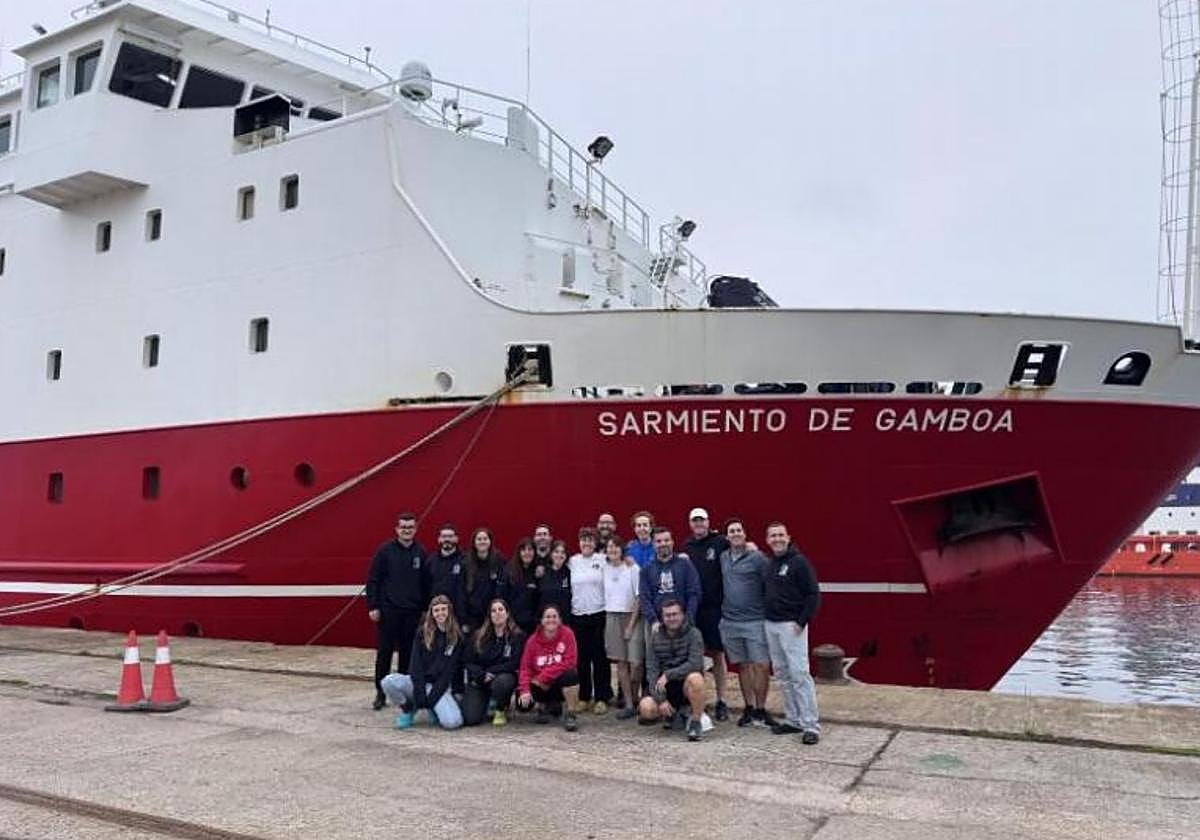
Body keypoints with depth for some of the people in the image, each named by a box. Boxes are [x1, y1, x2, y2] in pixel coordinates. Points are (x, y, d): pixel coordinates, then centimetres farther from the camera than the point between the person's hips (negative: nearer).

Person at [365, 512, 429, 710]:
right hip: (388, 610, -2)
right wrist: (373, 606, -7)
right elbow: (372, 580, -2)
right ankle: (381, 693, 11)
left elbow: (426, 584, 9)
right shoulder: (385, 550, -2)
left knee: (408, 653, 7)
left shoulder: (421, 553, 6)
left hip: (412, 612, 2)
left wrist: (425, 609, 6)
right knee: (384, 652, 1)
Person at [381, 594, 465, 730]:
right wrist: (420, 695, -15)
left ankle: (433, 708, 7)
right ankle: (408, 709, 1)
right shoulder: (423, 633, 2)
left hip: (441, 686, -1)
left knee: (452, 722, -28)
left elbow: (450, 671, -5)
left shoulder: (458, 637, -2)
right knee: (388, 681, -28)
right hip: (418, 682, 1)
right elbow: (415, 665, -4)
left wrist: (431, 698, -13)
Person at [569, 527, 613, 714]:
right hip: (578, 615, 2)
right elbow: (567, 586, 13)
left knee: (599, 657, 1)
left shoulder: (603, 560, -1)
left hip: (599, 613, -2)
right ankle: (584, 697, 16)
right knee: (581, 657, 7)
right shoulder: (572, 561, 6)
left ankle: (602, 698, 9)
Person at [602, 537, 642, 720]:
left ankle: (634, 698, 13)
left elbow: (639, 598, -5)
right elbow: (605, 596, 11)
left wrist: (631, 624, -8)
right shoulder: (604, 569, 5)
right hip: (612, 617, 3)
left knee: (635, 662, -9)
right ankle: (629, 704, 8)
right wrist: (606, 621, 2)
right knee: (620, 662, 2)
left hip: (633, 617, -3)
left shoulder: (632, 568, -5)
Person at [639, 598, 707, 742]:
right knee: (646, 708, -24)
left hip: (686, 684, -3)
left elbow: (695, 664, -20)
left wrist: (668, 675, -25)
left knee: (695, 678, -37)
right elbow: (652, 670, -2)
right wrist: (660, 699, -14)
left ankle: (695, 721, -14)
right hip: (665, 688, 3)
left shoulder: (693, 634, -7)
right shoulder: (656, 637, 3)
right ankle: (671, 713, 12)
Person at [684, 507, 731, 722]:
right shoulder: (686, 547, 10)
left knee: (718, 653, 4)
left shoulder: (720, 542, -1)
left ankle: (721, 701, 13)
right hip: (692, 608, 3)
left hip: (715, 607, -3)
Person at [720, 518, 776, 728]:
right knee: (742, 666, 11)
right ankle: (748, 708, 19)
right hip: (729, 622, 4)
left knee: (761, 665, -5)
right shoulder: (723, 557, 9)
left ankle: (760, 709, 8)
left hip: (755, 621, -4)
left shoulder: (757, 557, -5)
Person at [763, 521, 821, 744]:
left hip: (791, 626, -7)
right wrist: (765, 614, 12)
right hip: (770, 625, 7)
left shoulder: (799, 562, -8)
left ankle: (810, 725, -5)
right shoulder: (768, 563, 12)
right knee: (782, 675, 10)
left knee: (799, 674, -9)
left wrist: (802, 622, -14)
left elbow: (814, 594, -11)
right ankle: (793, 720, 19)